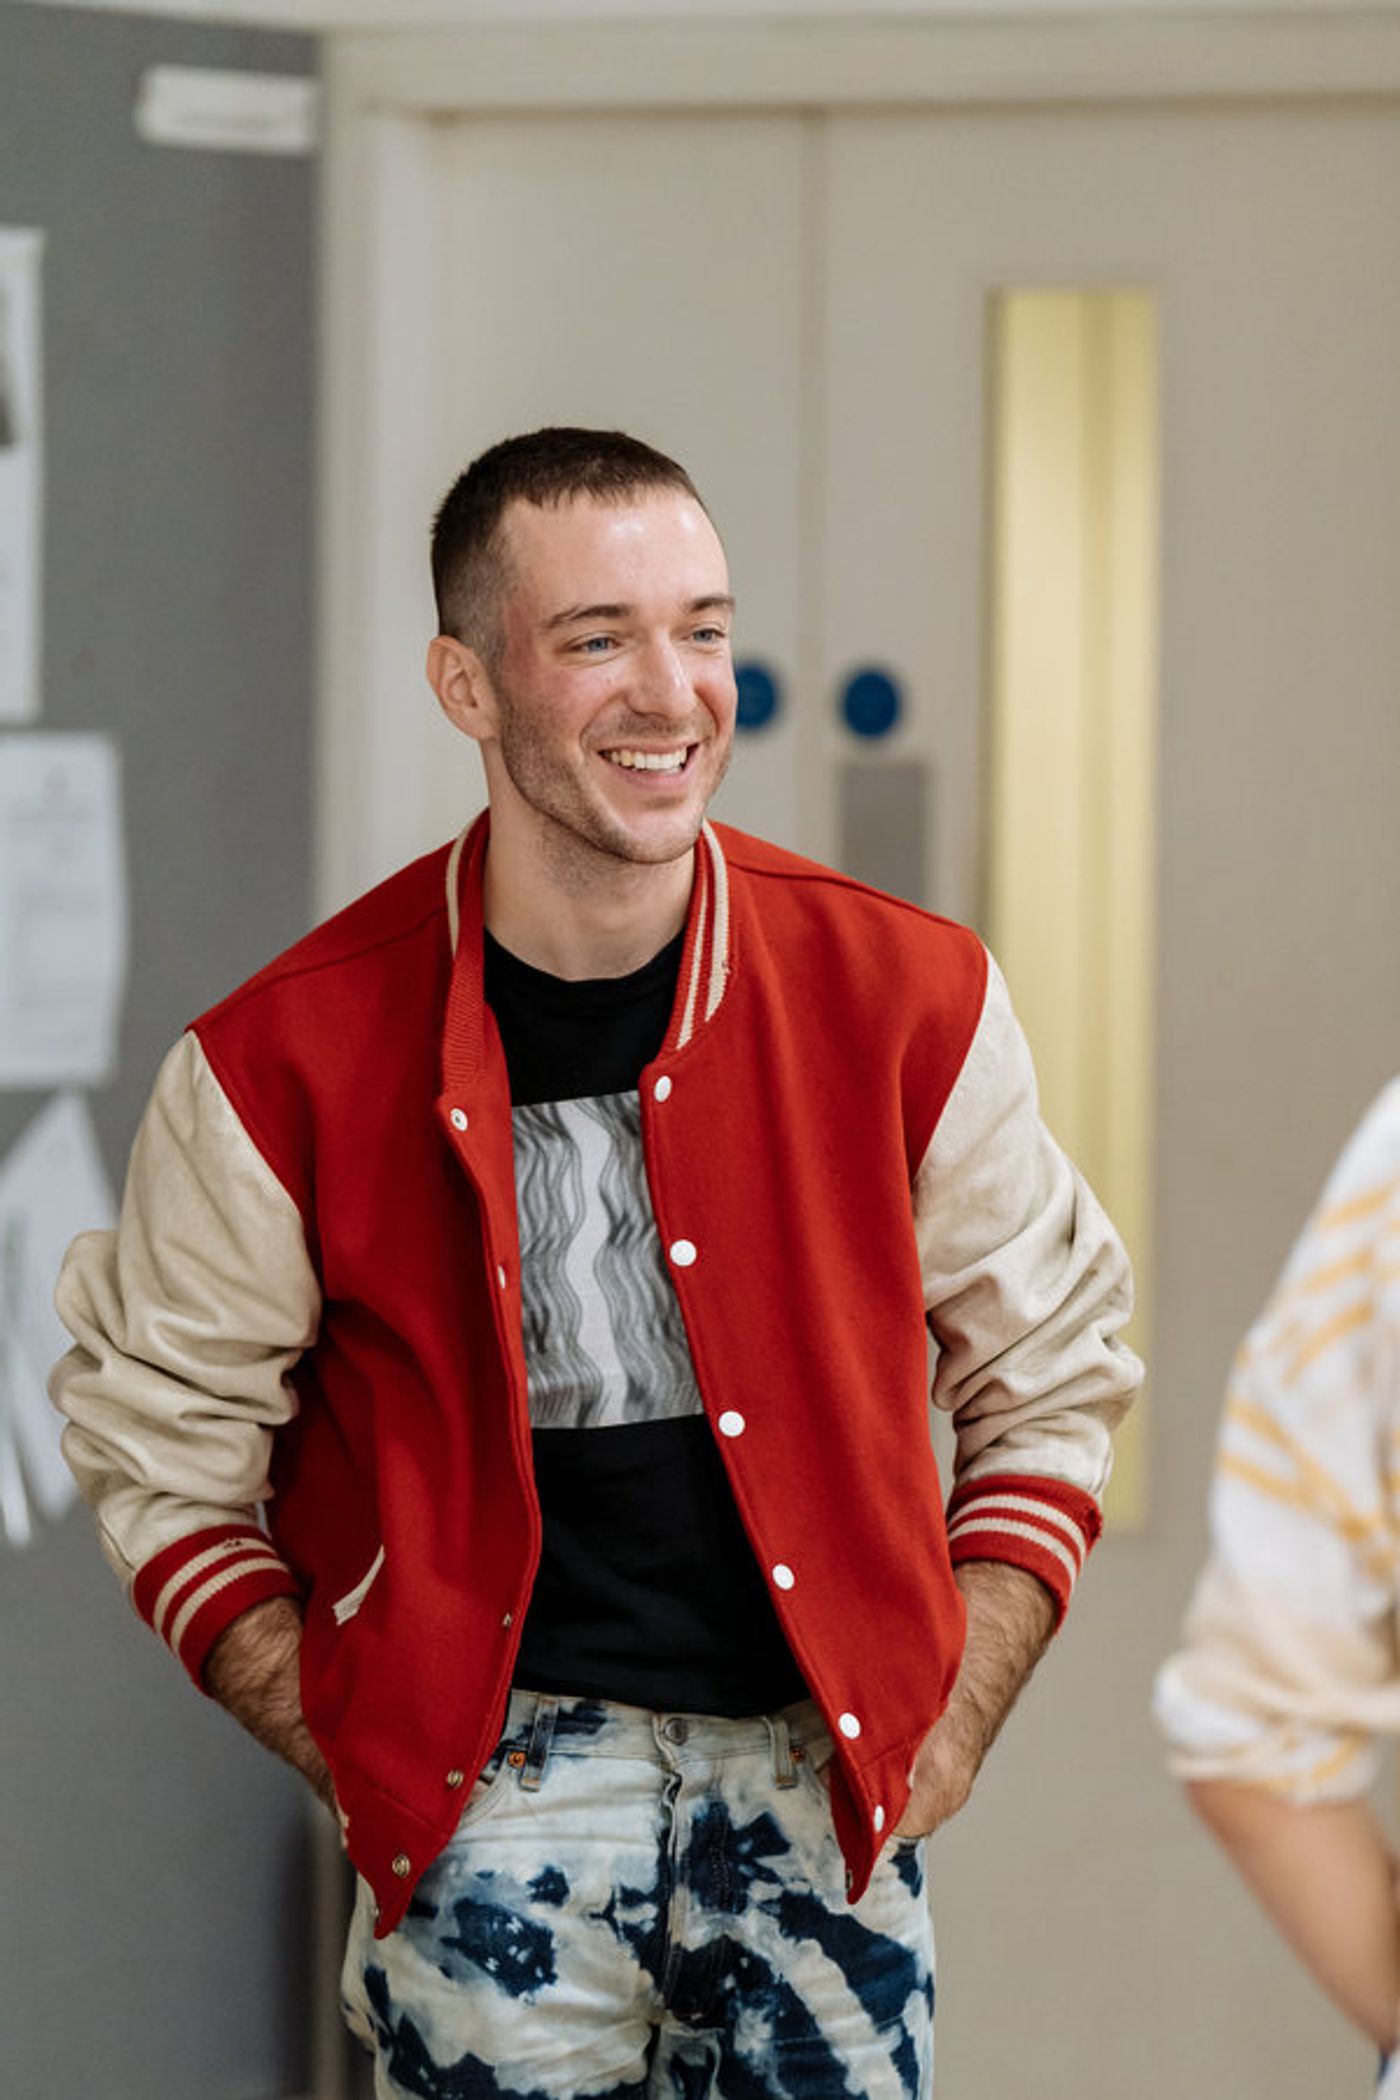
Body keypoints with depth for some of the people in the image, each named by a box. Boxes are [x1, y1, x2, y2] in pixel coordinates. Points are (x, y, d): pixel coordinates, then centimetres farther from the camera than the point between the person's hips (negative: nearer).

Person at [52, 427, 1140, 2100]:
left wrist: (953, 1723, 1)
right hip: (484, 1787, -2)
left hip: (822, 1775, 2)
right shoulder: (284, 1064, -7)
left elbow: (1050, 1374, 11)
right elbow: (159, 1438, 5)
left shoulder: (903, 996, -1)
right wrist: (359, 1763, -2)